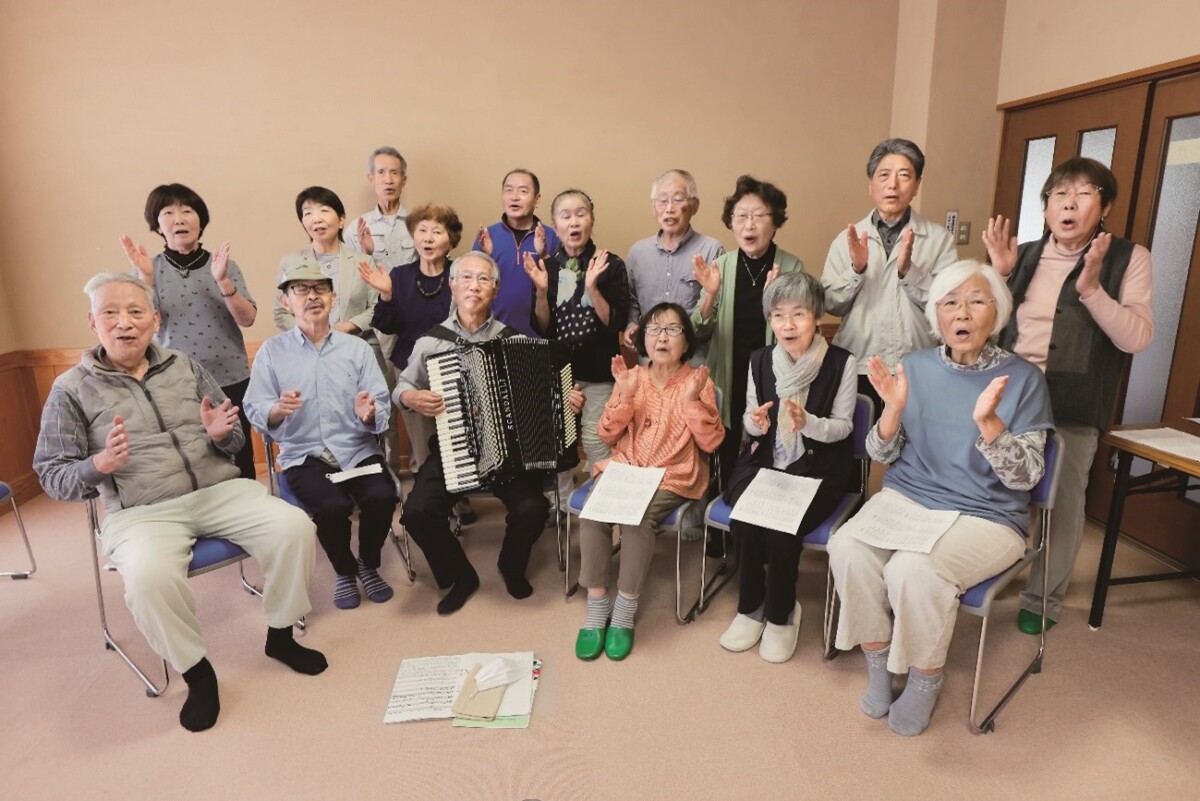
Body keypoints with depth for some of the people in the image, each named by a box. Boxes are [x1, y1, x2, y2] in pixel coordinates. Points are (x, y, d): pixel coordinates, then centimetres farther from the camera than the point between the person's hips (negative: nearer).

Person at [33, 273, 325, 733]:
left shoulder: (185, 367, 11)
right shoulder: (71, 390, 5)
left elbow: (235, 441, 13)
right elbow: (53, 476, 2)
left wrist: (220, 434, -11)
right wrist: (99, 465, -18)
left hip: (221, 490, 3)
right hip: (142, 513, -2)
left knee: (294, 526, -21)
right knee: (148, 577, -34)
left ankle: (280, 635, 3)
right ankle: (196, 671, -6)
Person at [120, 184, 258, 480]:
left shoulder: (224, 264, 2)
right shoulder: (148, 270, 3)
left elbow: (247, 319, -7)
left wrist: (222, 280, -20)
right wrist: (146, 278, -17)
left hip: (231, 380, 0)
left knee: (239, 458, 5)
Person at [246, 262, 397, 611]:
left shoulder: (358, 348, 7)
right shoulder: (271, 350, 5)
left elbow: (382, 408, -1)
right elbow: (255, 413, -1)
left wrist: (369, 413, -23)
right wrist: (278, 409, -22)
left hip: (358, 450, 1)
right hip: (303, 455, -1)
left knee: (382, 497, -26)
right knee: (332, 507, -28)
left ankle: (368, 564, 6)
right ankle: (344, 571, 5)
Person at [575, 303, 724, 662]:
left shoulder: (697, 382, 1)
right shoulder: (631, 377, 8)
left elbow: (711, 442, -5)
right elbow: (607, 435, 3)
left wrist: (692, 400, -18)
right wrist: (624, 395, -10)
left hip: (672, 477, -3)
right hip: (624, 468, 3)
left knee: (638, 518, -31)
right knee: (592, 513, -26)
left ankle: (625, 612, -13)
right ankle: (596, 609, -11)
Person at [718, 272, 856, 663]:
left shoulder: (841, 363, -10)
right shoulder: (760, 359, 0)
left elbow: (843, 426, -5)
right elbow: (749, 422, 8)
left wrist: (807, 422, -25)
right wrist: (756, 422, -17)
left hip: (818, 467, -2)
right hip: (764, 461, 3)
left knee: (782, 527, -27)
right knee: (744, 520, -24)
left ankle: (781, 613, 3)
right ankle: (751, 606, 3)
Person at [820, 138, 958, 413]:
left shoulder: (940, 238, 0)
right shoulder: (847, 239, 4)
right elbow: (831, 305, 0)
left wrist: (908, 270, -20)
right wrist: (855, 269, -16)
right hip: (855, 368, 1)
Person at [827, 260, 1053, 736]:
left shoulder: (1022, 378, -4)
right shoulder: (916, 367, 4)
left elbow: (1025, 476, -9)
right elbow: (882, 455, 4)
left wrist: (988, 422, -25)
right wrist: (894, 409, -16)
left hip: (986, 515, -3)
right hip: (906, 497, 3)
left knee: (914, 571, -31)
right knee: (848, 549, -26)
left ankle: (926, 678, -1)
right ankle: (878, 664, -2)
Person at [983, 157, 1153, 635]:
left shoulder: (1127, 259, 0)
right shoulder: (1025, 255, 8)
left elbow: (1138, 337, -9)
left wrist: (1092, 288, -21)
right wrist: (999, 276, -6)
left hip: (1073, 409, -2)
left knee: (1062, 503, 6)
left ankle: (1043, 600, 25)